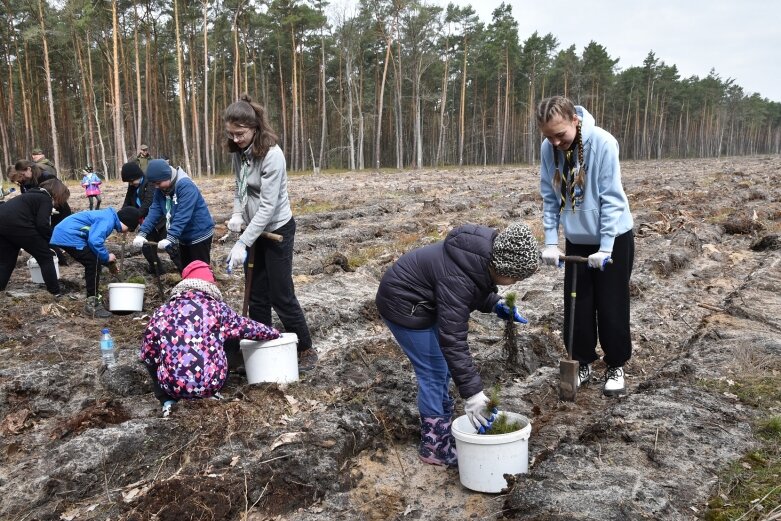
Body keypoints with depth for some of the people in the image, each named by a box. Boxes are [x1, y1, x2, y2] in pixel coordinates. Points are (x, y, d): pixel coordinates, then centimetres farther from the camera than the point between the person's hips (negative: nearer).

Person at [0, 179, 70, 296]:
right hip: (16, 224, -9)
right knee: (45, 257, 5)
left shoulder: (34, 194, 30)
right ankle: (56, 293, 6)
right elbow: (42, 225, -10)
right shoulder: (46, 199, 3)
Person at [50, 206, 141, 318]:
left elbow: (96, 239, 26)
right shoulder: (108, 220, -15)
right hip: (69, 237, -11)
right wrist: (107, 257, -11)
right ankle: (92, 304, -5)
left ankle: (93, 298, 27)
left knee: (93, 263, 17)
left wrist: (110, 263, 21)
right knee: (95, 264, -9)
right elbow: (95, 241, -28)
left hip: (62, 234, 11)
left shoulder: (107, 216, 17)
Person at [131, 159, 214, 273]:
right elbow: (154, 211, -7)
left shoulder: (185, 186, -26)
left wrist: (170, 238, -40)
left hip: (199, 234, -8)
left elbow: (182, 216, -33)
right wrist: (142, 233, -20)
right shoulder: (161, 190, 0)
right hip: (185, 236, 8)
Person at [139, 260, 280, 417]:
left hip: (173, 385, 1)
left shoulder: (162, 311, 3)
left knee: (150, 357, 27)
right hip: (211, 383, 0)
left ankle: (167, 400, 16)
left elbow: (146, 355, 10)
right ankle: (211, 393, 22)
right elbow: (249, 327, 16)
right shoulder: (218, 308, 1)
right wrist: (275, 333, 34)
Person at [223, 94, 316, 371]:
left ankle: (306, 350, 14)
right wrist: (237, 214, -6)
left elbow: (268, 205, -25)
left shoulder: (271, 155, -23)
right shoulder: (240, 152, 0)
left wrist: (242, 244, -27)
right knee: (257, 295, 12)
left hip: (277, 230, -7)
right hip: (256, 230, 7)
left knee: (281, 295, -1)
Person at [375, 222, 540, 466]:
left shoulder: (486, 253, -12)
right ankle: (434, 446, 6)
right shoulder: (457, 279, -37)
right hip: (404, 306, -9)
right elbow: (453, 340, -36)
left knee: (441, 369, 15)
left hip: (424, 301, 9)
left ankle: (443, 429, 27)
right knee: (433, 373, -6)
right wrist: (472, 392, -34)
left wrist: (496, 304, -7)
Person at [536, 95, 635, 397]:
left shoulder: (602, 143, -23)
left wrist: (605, 247, -21)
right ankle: (582, 363, 24)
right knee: (577, 308, 8)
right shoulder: (548, 149, -11)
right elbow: (549, 198, -3)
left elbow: (612, 198, -20)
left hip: (613, 237, -4)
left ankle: (616, 367, 21)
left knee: (612, 307, 4)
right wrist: (550, 242, -8)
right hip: (576, 239, 4)